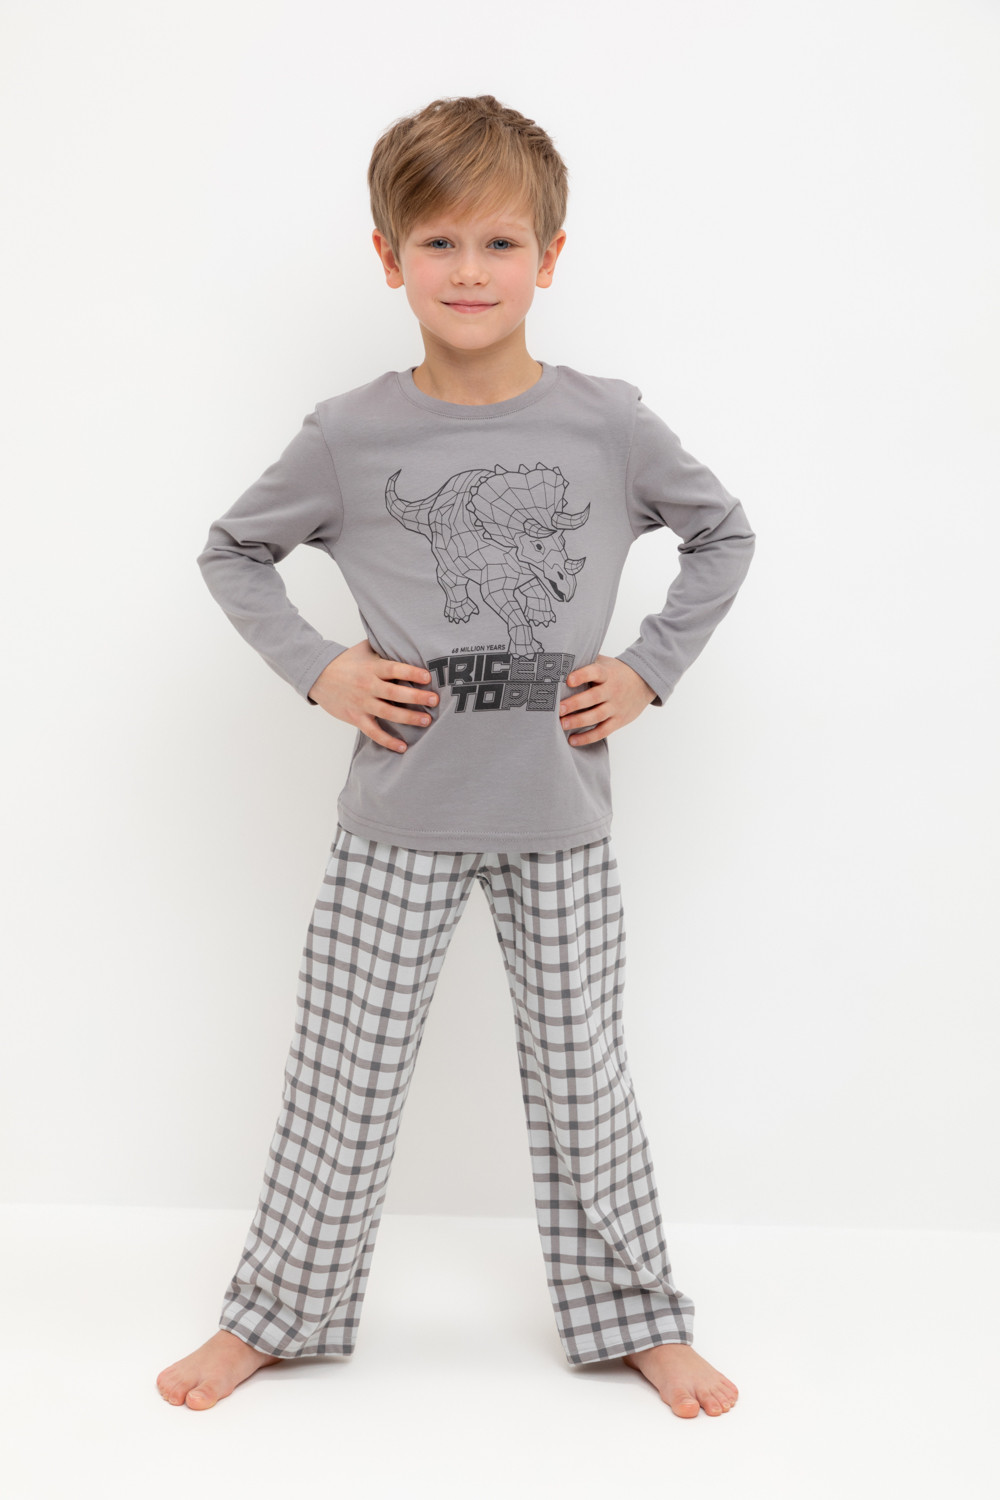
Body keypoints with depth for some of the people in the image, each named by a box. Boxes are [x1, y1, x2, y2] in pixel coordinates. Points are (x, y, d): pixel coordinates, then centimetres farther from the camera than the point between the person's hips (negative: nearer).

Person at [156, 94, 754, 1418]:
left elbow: (726, 534, 11)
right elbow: (232, 552, 10)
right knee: (345, 1077, 9)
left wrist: (651, 669, 1)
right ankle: (277, 1311, 28)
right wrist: (316, 670, -3)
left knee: (583, 1077, 12)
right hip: (399, 820, 0)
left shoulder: (609, 425, -3)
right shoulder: (350, 436, -4)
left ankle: (635, 1316, 30)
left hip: (561, 820, 1)